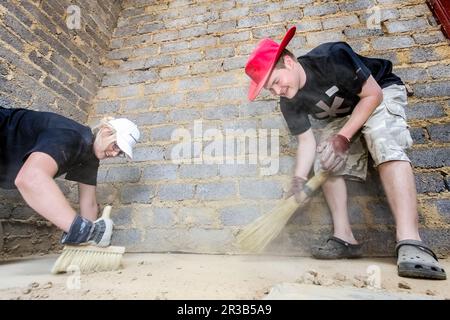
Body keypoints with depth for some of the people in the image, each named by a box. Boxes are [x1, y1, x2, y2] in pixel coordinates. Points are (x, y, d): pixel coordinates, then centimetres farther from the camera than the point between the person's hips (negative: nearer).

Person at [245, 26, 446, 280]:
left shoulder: (332, 57, -33)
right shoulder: (289, 103, -17)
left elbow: (373, 94, -24)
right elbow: (307, 141, -13)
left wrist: (343, 137, -30)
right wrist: (300, 179, -28)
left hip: (381, 94, -5)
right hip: (340, 115, 5)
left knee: (386, 148, -30)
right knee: (326, 162, -13)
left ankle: (410, 243, -37)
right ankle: (344, 238, -9)